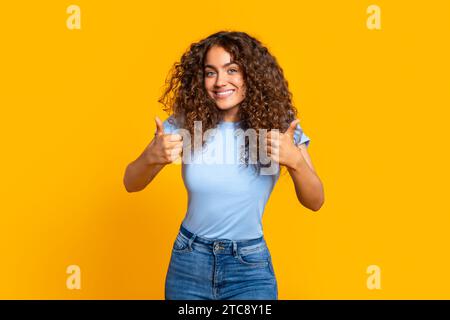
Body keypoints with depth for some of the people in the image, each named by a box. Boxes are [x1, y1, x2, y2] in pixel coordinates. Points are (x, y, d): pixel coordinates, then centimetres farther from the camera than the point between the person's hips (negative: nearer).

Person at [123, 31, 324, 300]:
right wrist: (151, 157, -26)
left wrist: (296, 161, -27)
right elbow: (132, 184, -4)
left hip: (250, 268, -1)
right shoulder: (185, 123, -9)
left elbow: (315, 202, -7)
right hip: (187, 262, 2)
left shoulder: (279, 126, -10)